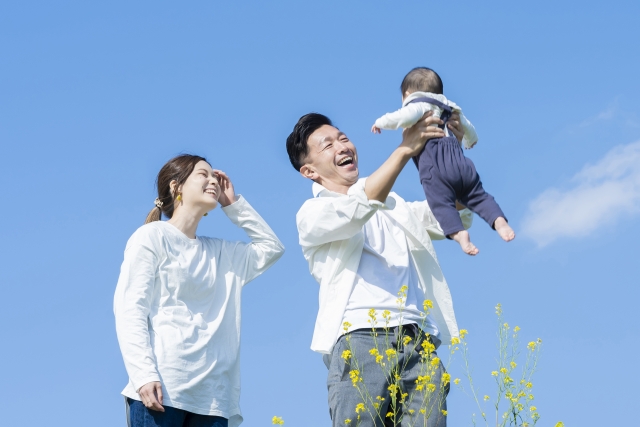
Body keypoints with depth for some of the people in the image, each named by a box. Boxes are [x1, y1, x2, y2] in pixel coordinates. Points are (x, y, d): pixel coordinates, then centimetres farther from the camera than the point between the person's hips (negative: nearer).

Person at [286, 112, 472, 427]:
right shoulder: (312, 213, 13)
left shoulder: (393, 205, 31)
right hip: (360, 338, -4)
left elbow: (455, 217, 23)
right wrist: (405, 149, -12)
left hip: (419, 341, 4)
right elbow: (357, 209, -7)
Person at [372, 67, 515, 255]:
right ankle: (499, 220, -10)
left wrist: (381, 122, 3)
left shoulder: (417, 105, 8)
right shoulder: (450, 108, 32)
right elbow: (469, 130, 48)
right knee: (478, 196, 10)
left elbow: (402, 118, -15)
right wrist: (470, 142, 71)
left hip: (434, 166, -6)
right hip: (460, 162, 6)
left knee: (441, 203, -12)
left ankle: (459, 233, -31)